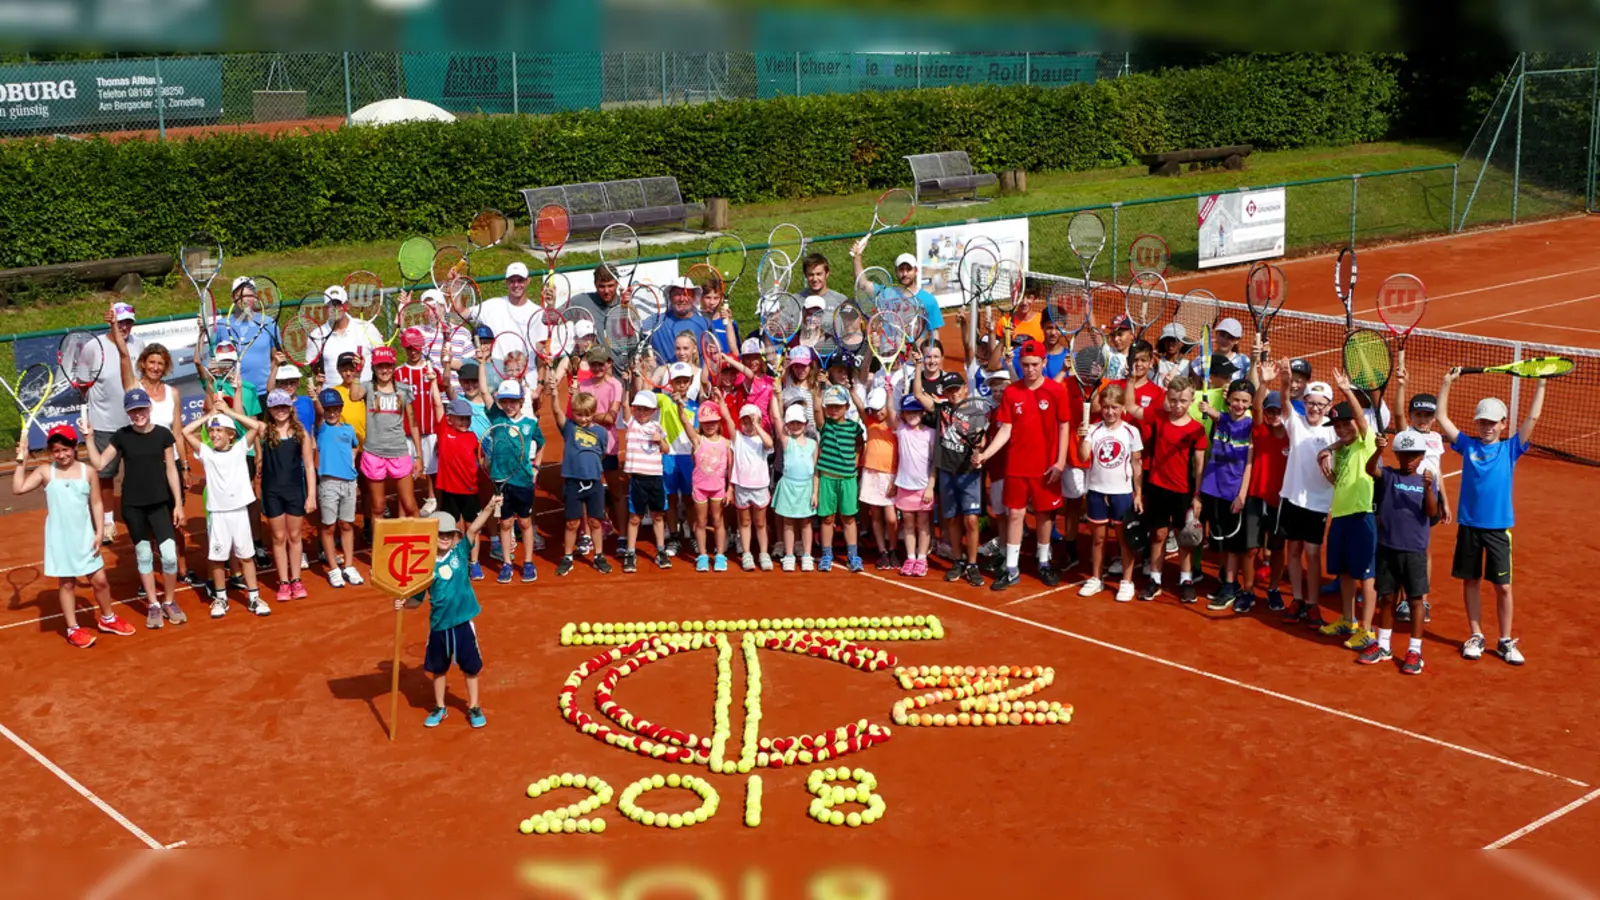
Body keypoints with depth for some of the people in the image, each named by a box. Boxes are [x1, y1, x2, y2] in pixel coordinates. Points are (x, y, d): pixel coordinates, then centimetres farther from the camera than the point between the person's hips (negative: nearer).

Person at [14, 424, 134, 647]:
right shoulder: (45, 472, -5)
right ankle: (73, 629, 20)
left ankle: (107, 619, 31)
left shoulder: (87, 471, -3)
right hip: (60, 539, -1)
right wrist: (22, 463, -16)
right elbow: (18, 489, -14)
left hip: (85, 537, 1)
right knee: (66, 583, 8)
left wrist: (99, 533, -4)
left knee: (99, 580, 9)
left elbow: (96, 504, 1)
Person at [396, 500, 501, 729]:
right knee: (437, 668, 16)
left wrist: (490, 508, -32)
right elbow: (418, 599, 1)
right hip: (439, 623, 0)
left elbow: (473, 529, -19)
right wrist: (403, 603, -19)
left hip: (463, 621, 0)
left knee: (471, 667, 11)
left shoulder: (460, 553, -5)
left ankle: (474, 708, 28)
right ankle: (439, 708, 34)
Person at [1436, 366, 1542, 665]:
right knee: (1470, 581, 9)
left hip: (1498, 527, -1)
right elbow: (1442, 418, 2)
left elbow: (1532, 418, -4)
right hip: (1468, 525, 1)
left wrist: (1541, 386, -9)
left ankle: (1505, 641, 14)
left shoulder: (1510, 448, 2)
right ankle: (1476, 637, 21)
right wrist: (1447, 383, -4)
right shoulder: (1468, 445, 5)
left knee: (1502, 586, 2)